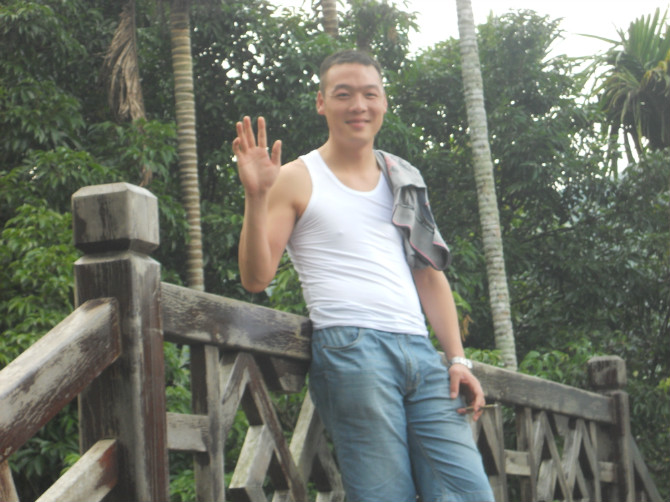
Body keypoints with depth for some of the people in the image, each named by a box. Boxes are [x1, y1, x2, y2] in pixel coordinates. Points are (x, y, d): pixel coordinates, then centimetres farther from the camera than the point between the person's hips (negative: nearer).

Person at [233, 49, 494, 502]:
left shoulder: (403, 179, 22)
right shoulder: (297, 180, 7)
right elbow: (256, 278, 0)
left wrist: (458, 358, 13)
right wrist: (256, 196, -13)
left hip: (421, 350, 5)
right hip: (351, 349, -5)